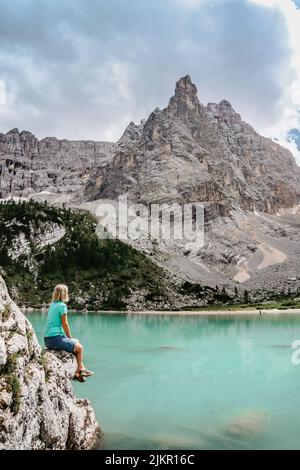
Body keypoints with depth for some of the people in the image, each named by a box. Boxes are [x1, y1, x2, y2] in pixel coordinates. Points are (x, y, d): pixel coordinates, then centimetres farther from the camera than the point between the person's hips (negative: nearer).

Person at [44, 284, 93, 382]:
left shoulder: (52, 304, 14)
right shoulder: (62, 305, -12)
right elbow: (65, 324, -13)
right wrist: (70, 338, 2)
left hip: (47, 340, 9)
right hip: (56, 339, -9)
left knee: (76, 342, 23)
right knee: (79, 347, 7)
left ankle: (81, 368, 25)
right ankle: (78, 372, 19)